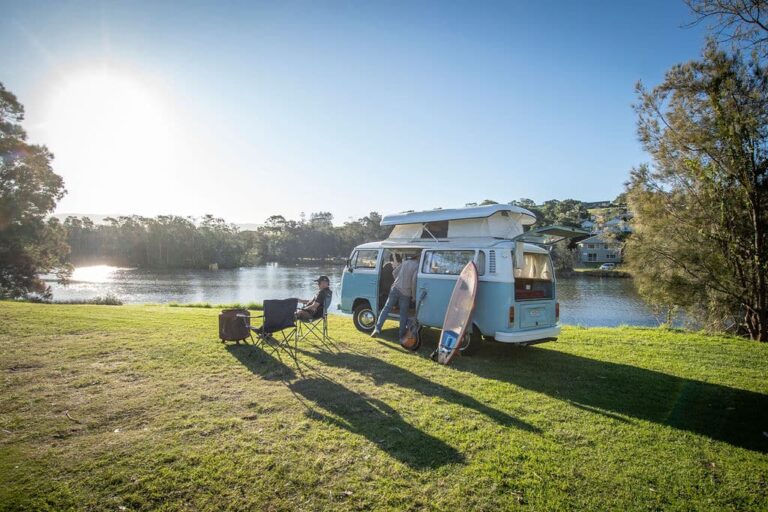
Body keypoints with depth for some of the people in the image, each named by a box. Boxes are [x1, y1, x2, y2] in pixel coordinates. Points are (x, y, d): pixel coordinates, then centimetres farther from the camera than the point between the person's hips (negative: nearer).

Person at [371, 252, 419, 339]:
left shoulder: (405, 262, 10)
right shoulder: (417, 266, -6)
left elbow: (394, 272, 15)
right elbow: (414, 280, -16)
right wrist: (414, 294, -6)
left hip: (395, 289, 4)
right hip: (405, 293, -3)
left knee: (386, 309, 8)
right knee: (403, 314, 7)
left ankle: (377, 329, -1)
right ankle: (401, 335, 12)